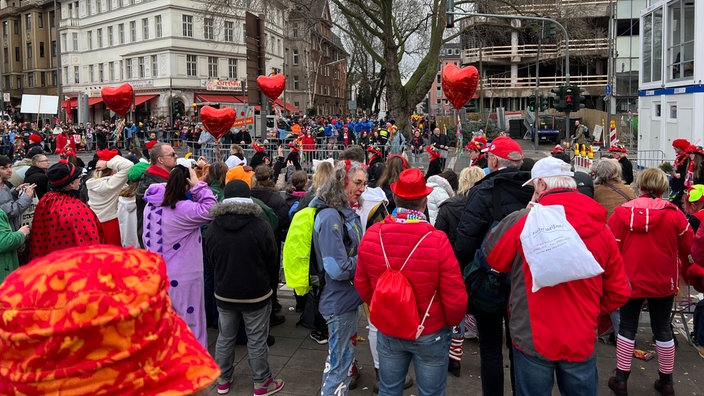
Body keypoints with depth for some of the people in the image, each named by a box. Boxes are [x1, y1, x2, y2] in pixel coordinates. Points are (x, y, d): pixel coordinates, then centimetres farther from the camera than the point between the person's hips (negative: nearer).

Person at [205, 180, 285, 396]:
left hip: (224, 293, 4)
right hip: (256, 294, -3)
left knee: (225, 337, 17)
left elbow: (210, 260, 8)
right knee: (257, 340, 6)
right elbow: (273, 261, -5)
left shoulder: (213, 228, -5)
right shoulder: (260, 226, -16)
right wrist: (270, 283, 13)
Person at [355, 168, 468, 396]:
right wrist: (453, 322, 4)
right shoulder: (437, 241, -26)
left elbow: (362, 284, 1)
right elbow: (455, 298, -19)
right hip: (430, 334, -3)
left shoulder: (371, 236, -14)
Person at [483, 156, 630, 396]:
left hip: (532, 339, -3)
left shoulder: (522, 221, -15)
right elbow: (618, 292, 4)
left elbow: (493, 259, 3)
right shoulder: (600, 228, -3)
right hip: (582, 340, 3)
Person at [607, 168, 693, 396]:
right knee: (662, 330, 15)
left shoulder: (622, 213, -11)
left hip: (630, 280, 0)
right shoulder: (675, 214, -10)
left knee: (627, 328, 12)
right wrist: (678, 270, 19)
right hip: (664, 282, 1)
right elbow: (688, 248, 0)